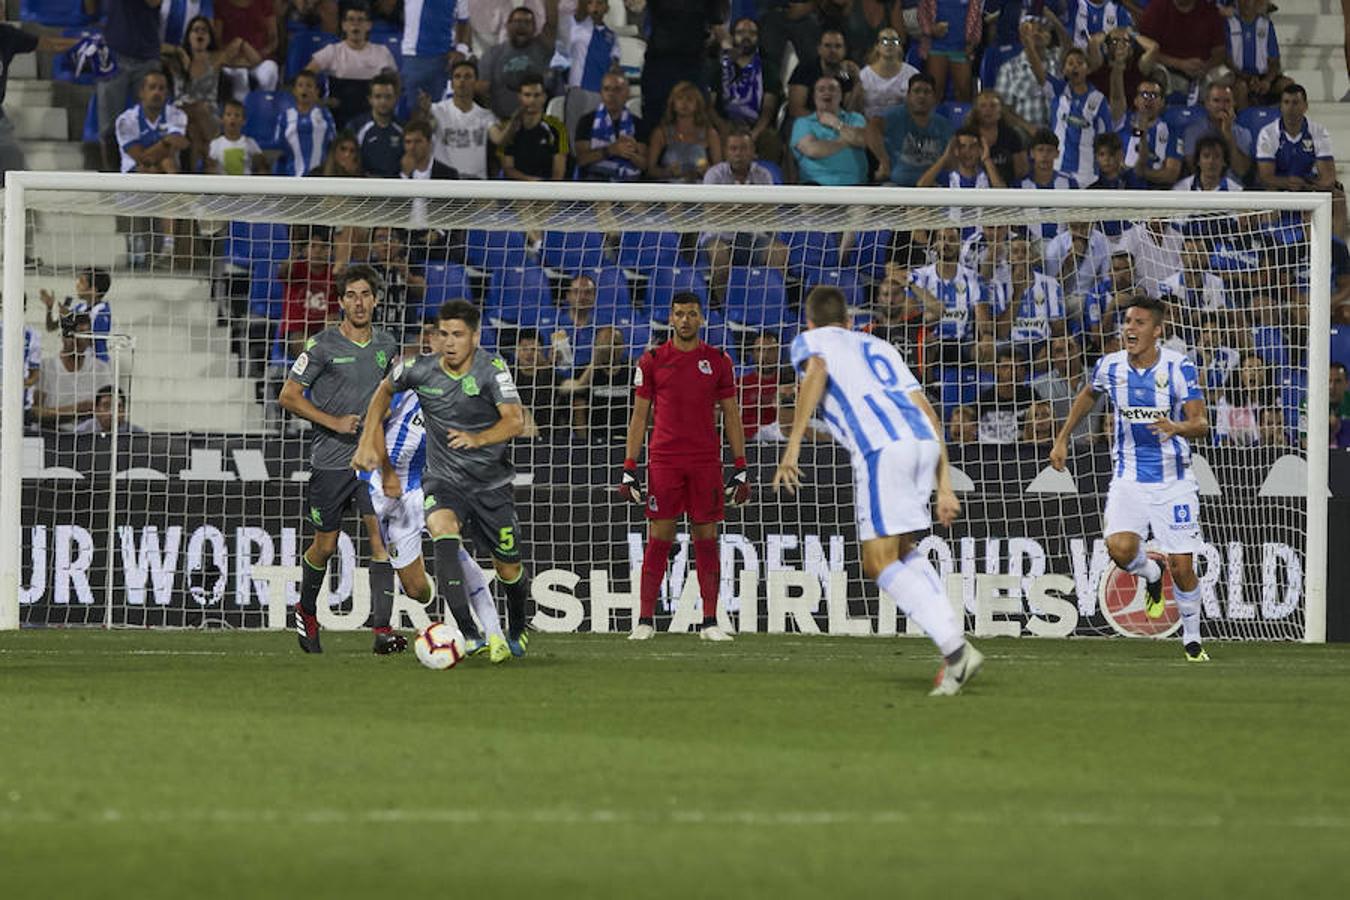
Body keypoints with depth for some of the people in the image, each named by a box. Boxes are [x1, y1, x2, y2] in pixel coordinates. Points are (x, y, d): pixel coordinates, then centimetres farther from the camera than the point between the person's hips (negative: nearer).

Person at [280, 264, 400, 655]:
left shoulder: (387, 345, 6)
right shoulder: (323, 346, -8)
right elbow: (288, 396, -6)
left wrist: (381, 416, 4)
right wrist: (334, 422, -14)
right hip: (330, 460, -2)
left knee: (381, 535, -13)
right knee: (325, 545, 8)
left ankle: (383, 630, -17)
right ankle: (306, 612, 35)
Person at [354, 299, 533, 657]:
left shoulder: (492, 368, -16)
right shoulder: (420, 370, -8)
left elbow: (515, 420, -29)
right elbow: (384, 391, 15)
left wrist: (477, 439, -46)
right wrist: (369, 443, 10)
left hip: (491, 483, 0)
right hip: (443, 480, 0)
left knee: (509, 570, 7)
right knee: (443, 529, -32)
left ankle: (517, 629, 43)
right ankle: (470, 634, -38)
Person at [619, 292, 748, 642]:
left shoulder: (718, 361, 8)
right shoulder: (652, 361, 5)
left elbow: (731, 416, 10)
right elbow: (639, 416, 7)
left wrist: (741, 469, 5)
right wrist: (629, 468, 1)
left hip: (706, 461, 1)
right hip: (663, 461, -1)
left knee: (706, 538, 1)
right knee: (659, 539, -3)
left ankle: (710, 622, 3)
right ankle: (645, 620, 1)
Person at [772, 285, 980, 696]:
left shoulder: (809, 340, 20)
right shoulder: (878, 347, 34)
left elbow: (816, 371, -6)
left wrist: (792, 446, -12)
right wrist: (943, 486, 24)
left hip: (880, 446, -6)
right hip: (924, 439, 6)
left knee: (879, 563, -5)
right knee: (903, 551, 20)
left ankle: (955, 650, -18)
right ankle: (954, 641, 3)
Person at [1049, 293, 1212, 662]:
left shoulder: (1180, 368, -11)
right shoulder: (1110, 366, -2)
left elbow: (1201, 424, -14)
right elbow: (1087, 396, 21)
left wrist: (1177, 427, -36)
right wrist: (1062, 439, 21)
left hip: (1173, 479, -2)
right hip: (1128, 476, 2)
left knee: (1182, 567, -4)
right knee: (1119, 547, -23)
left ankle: (1192, 640, 19)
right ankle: (1150, 575, 14)